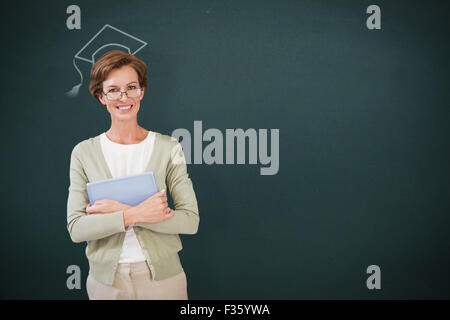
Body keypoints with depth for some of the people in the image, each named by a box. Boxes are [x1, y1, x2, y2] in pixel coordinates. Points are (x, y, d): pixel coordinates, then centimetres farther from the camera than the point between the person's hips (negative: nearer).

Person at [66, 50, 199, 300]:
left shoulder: (168, 148, -4)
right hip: (106, 279, 1)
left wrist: (121, 212, -17)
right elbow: (76, 228, -8)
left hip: (162, 277, 0)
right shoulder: (83, 153, -2)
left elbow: (190, 221, -11)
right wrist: (135, 214, -20)